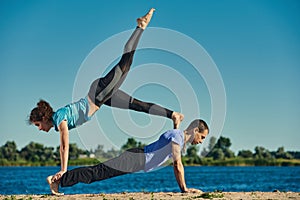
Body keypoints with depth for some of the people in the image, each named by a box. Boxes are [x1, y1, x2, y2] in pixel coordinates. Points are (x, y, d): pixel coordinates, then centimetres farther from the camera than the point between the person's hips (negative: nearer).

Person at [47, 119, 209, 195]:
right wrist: (184, 189, -13)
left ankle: (58, 179, 7)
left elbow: (176, 166, 25)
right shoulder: (177, 136, -14)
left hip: (139, 159, 9)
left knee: (99, 173, 7)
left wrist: (182, 187, 21)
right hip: (135, 160, -9)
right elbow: (178, 165, -18)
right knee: (98, 172, -12)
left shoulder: (181, 139, 17)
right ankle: (58, 179, -13)